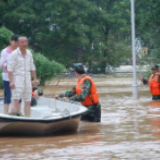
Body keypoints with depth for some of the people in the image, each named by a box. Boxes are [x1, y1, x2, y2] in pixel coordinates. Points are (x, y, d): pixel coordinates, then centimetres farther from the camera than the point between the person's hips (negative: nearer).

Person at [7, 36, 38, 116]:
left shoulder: (29, 53, 9)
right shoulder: (14, 54, -10)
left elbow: (32, 67, 17)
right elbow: (10, 69, -14)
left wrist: (35, 79, 8)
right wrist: (11, 82, -23)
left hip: (27, 80, 7)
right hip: (17, 80, -7)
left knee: (28, 102, 7)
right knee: (16, 101, -14)